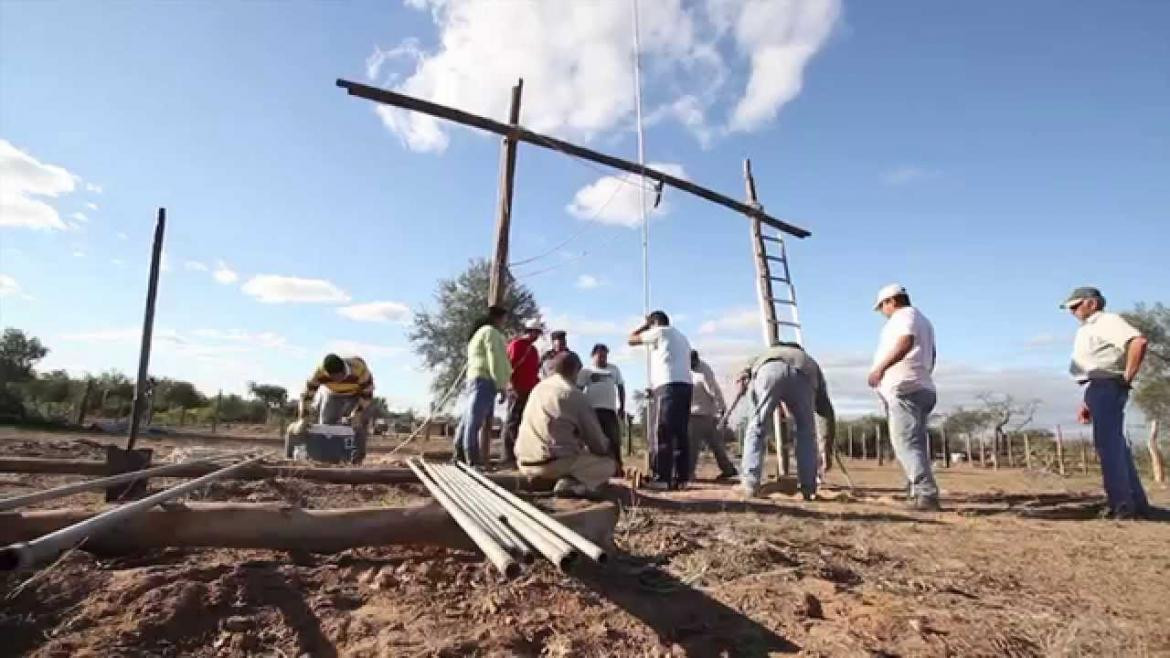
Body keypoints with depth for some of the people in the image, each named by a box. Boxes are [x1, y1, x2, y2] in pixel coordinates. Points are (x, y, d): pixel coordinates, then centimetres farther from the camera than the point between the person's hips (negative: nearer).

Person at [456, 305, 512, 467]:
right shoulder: (491, 332, -7)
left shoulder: (479, 332, 25)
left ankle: (460, 453, 14)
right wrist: (501, 386, -15)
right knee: (475, 420, -11)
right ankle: (473, 458, -11)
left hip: (476, 379, 10)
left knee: (470, 419, 10)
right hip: (485, 381, -10)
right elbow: (495, 360, -14)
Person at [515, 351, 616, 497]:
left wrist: (581, 445, 29)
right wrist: (605, 449, 22)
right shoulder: (575, 394, -6)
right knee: (608, 464, 7)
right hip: (554, 463, -8)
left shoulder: (538, 388, 14)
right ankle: (570, 484, -13)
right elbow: (595, 438, -2)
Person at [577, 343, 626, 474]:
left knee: (614, 440, -1)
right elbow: (578, 389, 2)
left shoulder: (614, 369, 13)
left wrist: (622, 407, 9)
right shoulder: (586, 370, 6)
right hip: (592, 409, -2)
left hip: (610, 409, 2)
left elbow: (621, 387, 16)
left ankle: (618, 469, 3)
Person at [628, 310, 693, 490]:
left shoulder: (659, 331, 6)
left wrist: (645, 324, 24)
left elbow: (631, 339, 11)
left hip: (669, 386, -8)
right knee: (680, 434, 6)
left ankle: (661, 478, -12)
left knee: (662, 434, -9)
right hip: (684, 385, 8)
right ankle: (680, 477, 5)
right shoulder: (680, 336, 29)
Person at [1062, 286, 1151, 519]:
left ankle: (1122, 504, -8)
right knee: (1115, 445, 11)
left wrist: (1127, 378, -18)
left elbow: (1139, 342, -24)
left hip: (1107, 387, -10)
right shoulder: (1087, 330, 23)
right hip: (1097, 389, 10)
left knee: (1108, 443, -10)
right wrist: (1086, 402, 22)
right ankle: (1136, 504, 17)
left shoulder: (1107, 321, -6)